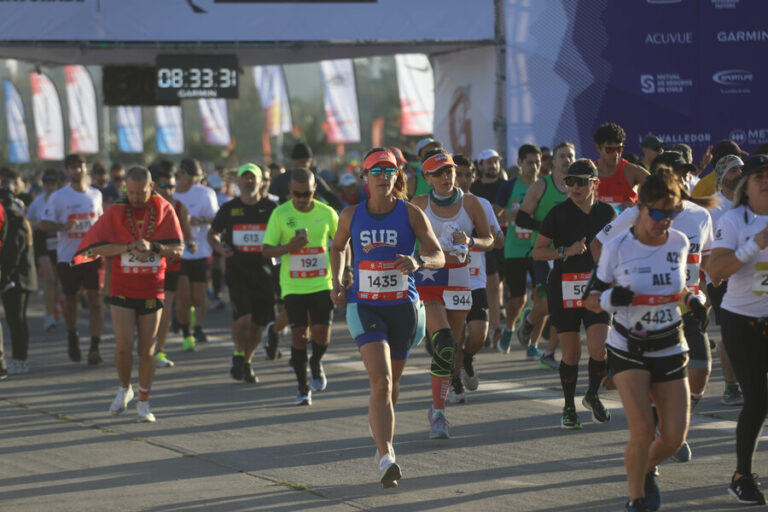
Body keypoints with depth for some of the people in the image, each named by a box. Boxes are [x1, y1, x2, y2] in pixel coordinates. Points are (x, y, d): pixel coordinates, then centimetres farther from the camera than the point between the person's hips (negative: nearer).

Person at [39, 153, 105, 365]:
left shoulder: (95, 195, 8)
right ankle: (72, 337, 35)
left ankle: (95, 347, -12)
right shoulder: (58, 197, -3)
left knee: (95, 298, -9)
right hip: (67, 257, -1)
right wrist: (63, 226, -22)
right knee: (70, 299, 11)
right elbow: (43, 224, -5)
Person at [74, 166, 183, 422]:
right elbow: (96, 247, -7)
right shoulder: (116, 212, -2)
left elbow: (177, 249, -3)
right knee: (124, 344, -11)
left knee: (147, 350, 3)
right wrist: (128, 247, -19)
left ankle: (143, 403, 15)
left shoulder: (164, 210, 0)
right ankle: (124, 389, 16)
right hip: (122, 290, 0)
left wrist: (152, 247, -21)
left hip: (151, 292, 0)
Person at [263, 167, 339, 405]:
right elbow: (266, 250, -1)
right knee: (299, 335, -3)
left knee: (321, 335, -8)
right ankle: (302, 386, 13)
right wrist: (288, 247, -20)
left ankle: (316, 364, 26)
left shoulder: (327, 213, 1)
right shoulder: (280, 214, -4)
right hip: (293, 285, -1)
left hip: (322, 284, 1)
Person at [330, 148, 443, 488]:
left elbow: (438, 256, -6)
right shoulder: (351, 216, 1)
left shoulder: (411, 213, -4)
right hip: (365, 306, -1)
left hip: (402, 306, 1)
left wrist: (418, 262, -28)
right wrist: (337, 282, 6)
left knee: (391, 383, 15)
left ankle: (383, 444, 43)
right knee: (381, 382, -18)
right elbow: (337, 247, 21)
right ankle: (386, 460, -26)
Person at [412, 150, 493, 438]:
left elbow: (488, 240, 8)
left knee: (450, 349, 6)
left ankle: (438, 408, 23)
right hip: (427, 279, -3)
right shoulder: (420, 204, -1)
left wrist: (469, 242, -13)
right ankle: (439, 412, -15)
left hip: (458, 279, 3)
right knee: (443, 344, -19)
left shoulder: (469, 203, 1)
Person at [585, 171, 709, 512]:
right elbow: (590, 299, -5)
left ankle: (646, 469, 35)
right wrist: (610, 299, -27)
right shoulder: (617, 248, -13)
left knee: (674, 437, 0)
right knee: (643, 432, -17)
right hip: (628, 351, -4)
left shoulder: (679, 243, -1)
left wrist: (694, 300, -4)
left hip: (670, 349, 4)